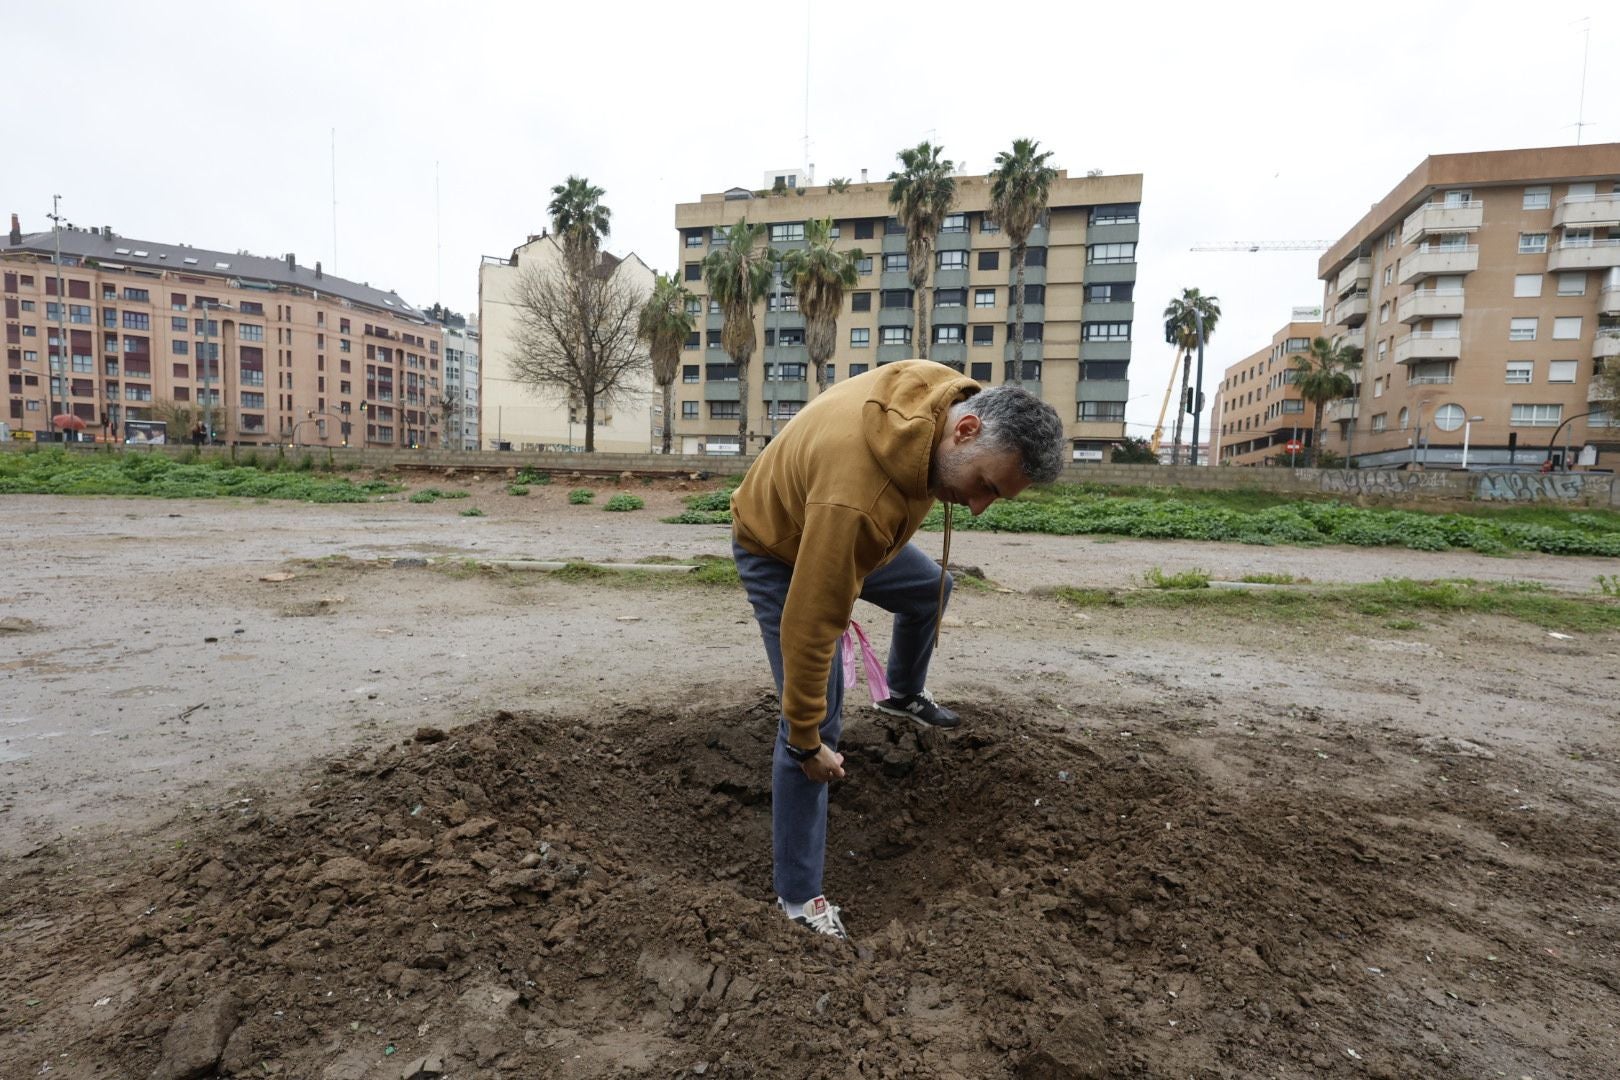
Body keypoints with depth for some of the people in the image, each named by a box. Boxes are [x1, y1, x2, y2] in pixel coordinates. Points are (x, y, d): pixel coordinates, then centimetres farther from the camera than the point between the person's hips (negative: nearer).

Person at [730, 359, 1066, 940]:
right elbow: (808, 628, -36)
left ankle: (905, 694, 52)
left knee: (931, 588, 23)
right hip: (779, 549, -8)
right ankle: (797, 895, 11)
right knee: (817, 728, -8)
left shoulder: (949, 392, -20)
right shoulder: (855, 498, -45)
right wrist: (806, 738, -23)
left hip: (831, 526, 8)